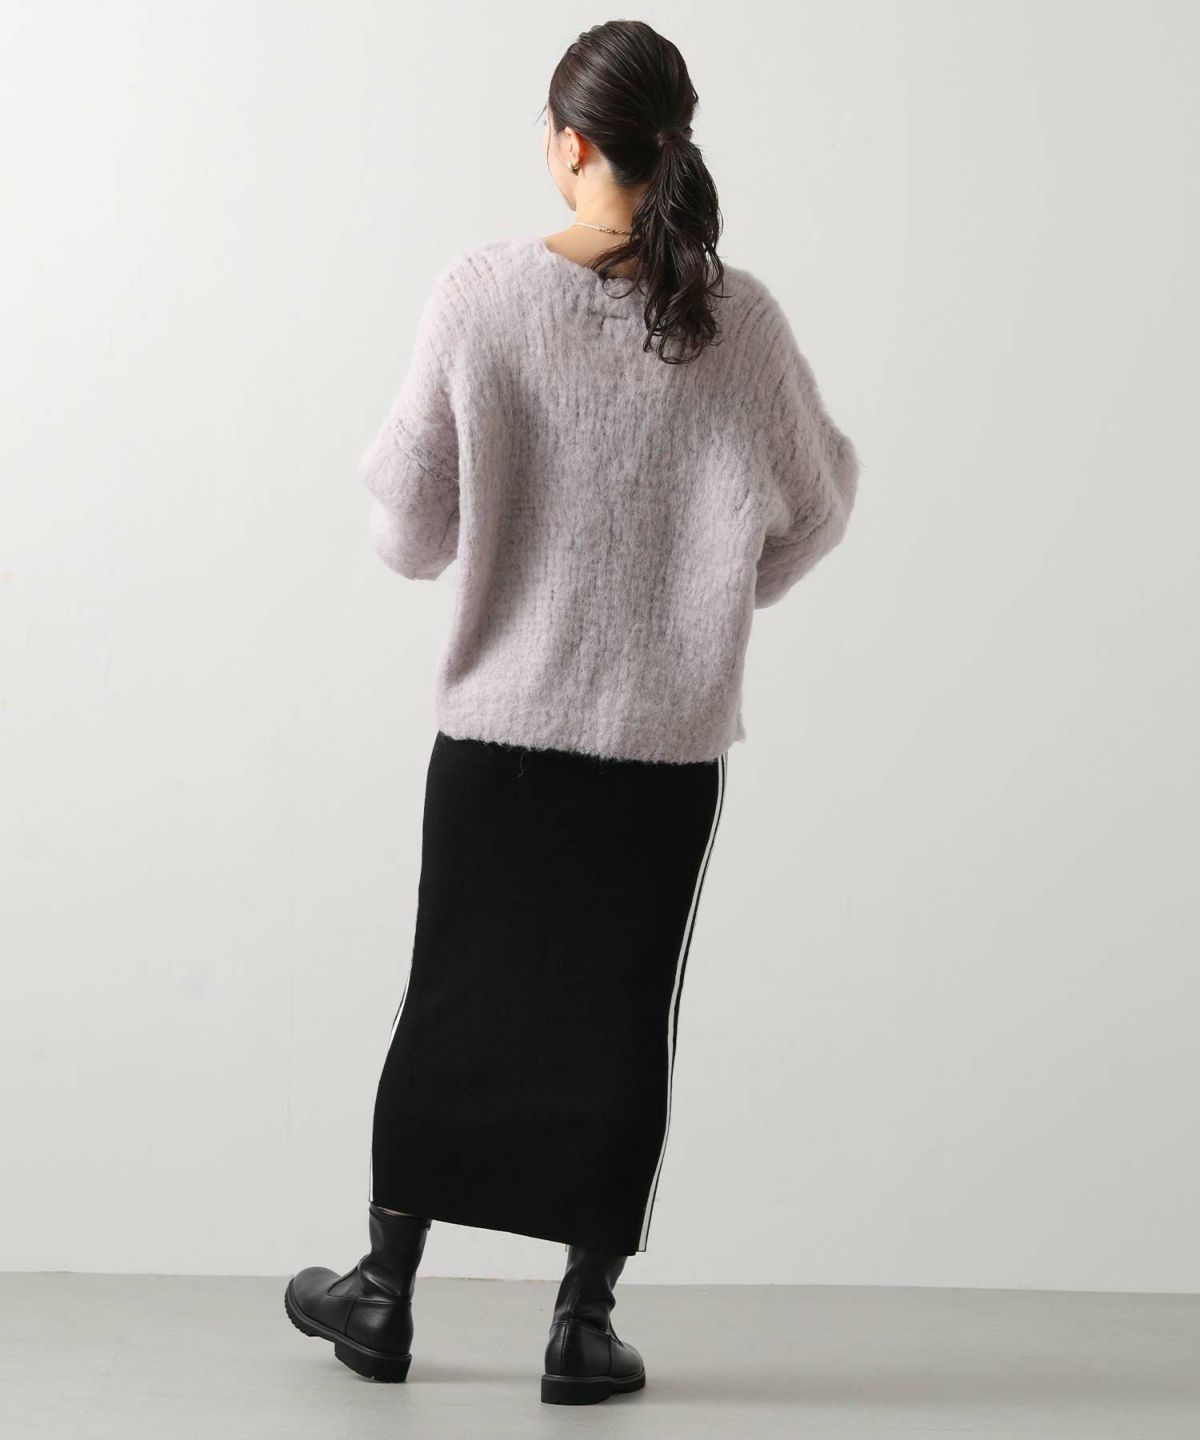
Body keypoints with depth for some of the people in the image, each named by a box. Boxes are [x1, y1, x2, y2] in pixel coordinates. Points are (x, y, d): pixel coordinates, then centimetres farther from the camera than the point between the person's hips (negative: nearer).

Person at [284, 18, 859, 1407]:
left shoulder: (478, 293, -10)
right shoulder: (737, 318, -8)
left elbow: (410, 532, -5)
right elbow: (813, 510, 5)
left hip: (497, 724, 0)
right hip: (670, 735, 0)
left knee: (451, 1005, 14)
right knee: (623, 1021, 11)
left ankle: (383, 1292, 27)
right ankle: (583, 1326, 17)